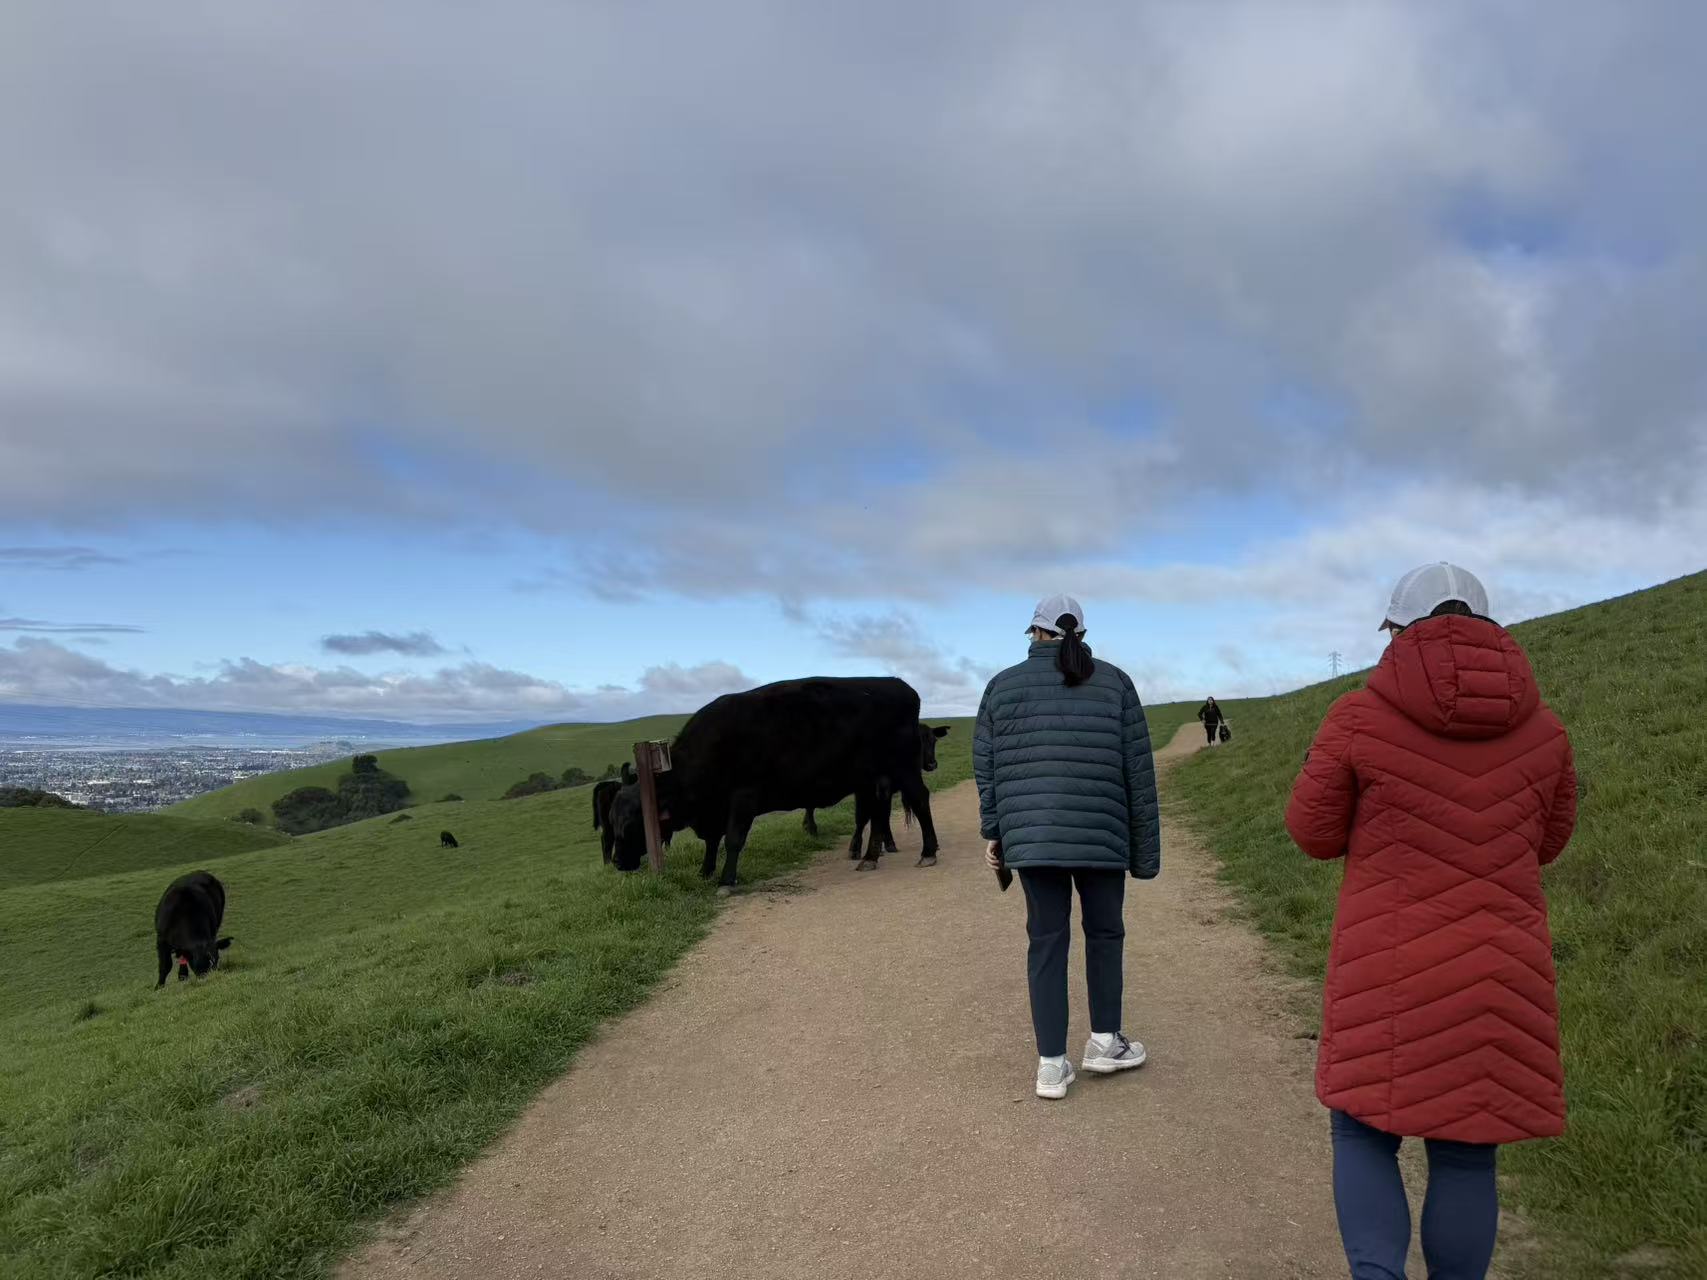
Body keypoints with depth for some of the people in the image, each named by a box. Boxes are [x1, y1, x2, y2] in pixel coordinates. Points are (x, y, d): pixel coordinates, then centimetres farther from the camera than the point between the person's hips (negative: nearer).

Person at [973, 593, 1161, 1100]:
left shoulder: (1003, 685, 5)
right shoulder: (1114, 682, 3)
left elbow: (986, 767, 4)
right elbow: (1139, 772, 3)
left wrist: (994, 832, 13)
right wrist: (1145, 847, 8)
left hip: (1031, 835, 1)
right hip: (1102, 834, -1)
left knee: (1046, 940, 7)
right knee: (1104, 932, 18)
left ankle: (1052, 1065, 10)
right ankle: (1104, 1041, 27)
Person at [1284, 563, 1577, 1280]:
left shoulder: (1359, 719, -9)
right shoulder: (1541, 729, 0)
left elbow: (1313, 832, -1)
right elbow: (1546, 841, 14)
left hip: (1387, 974, -2)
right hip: (1498, 976, 3)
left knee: (1364, 1133, 14)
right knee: (1465, 1154, 15)